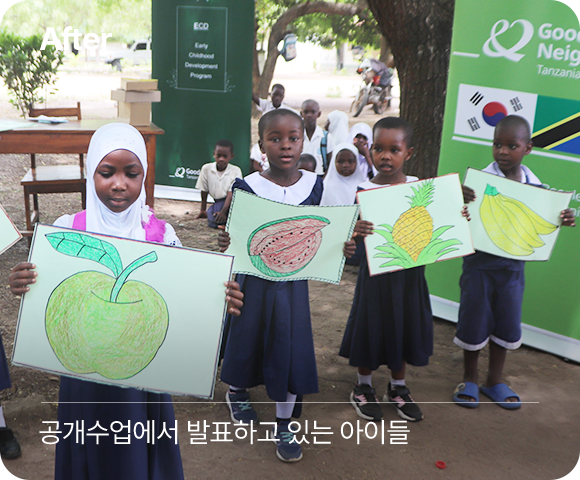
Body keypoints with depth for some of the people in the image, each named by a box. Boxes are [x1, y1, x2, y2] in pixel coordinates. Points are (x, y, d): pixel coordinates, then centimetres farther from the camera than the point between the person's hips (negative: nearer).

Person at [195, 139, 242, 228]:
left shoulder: (236, 171, -9)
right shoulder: (206, 168, -3)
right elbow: (204, 191, 7)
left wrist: (223, 211, -28)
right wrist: (202, 210, 13)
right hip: (218, 202, 1)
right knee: (213, 222, -28)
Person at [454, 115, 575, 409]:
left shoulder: (535, 185, -2)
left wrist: (562, 220, -12)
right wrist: (461, 198, -40)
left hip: (513, 265, 4)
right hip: (480, 261, -3)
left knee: (507, 324, 14)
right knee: (474, 321, 8)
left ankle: (494, 381, 33)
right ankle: (469, 380, 29)